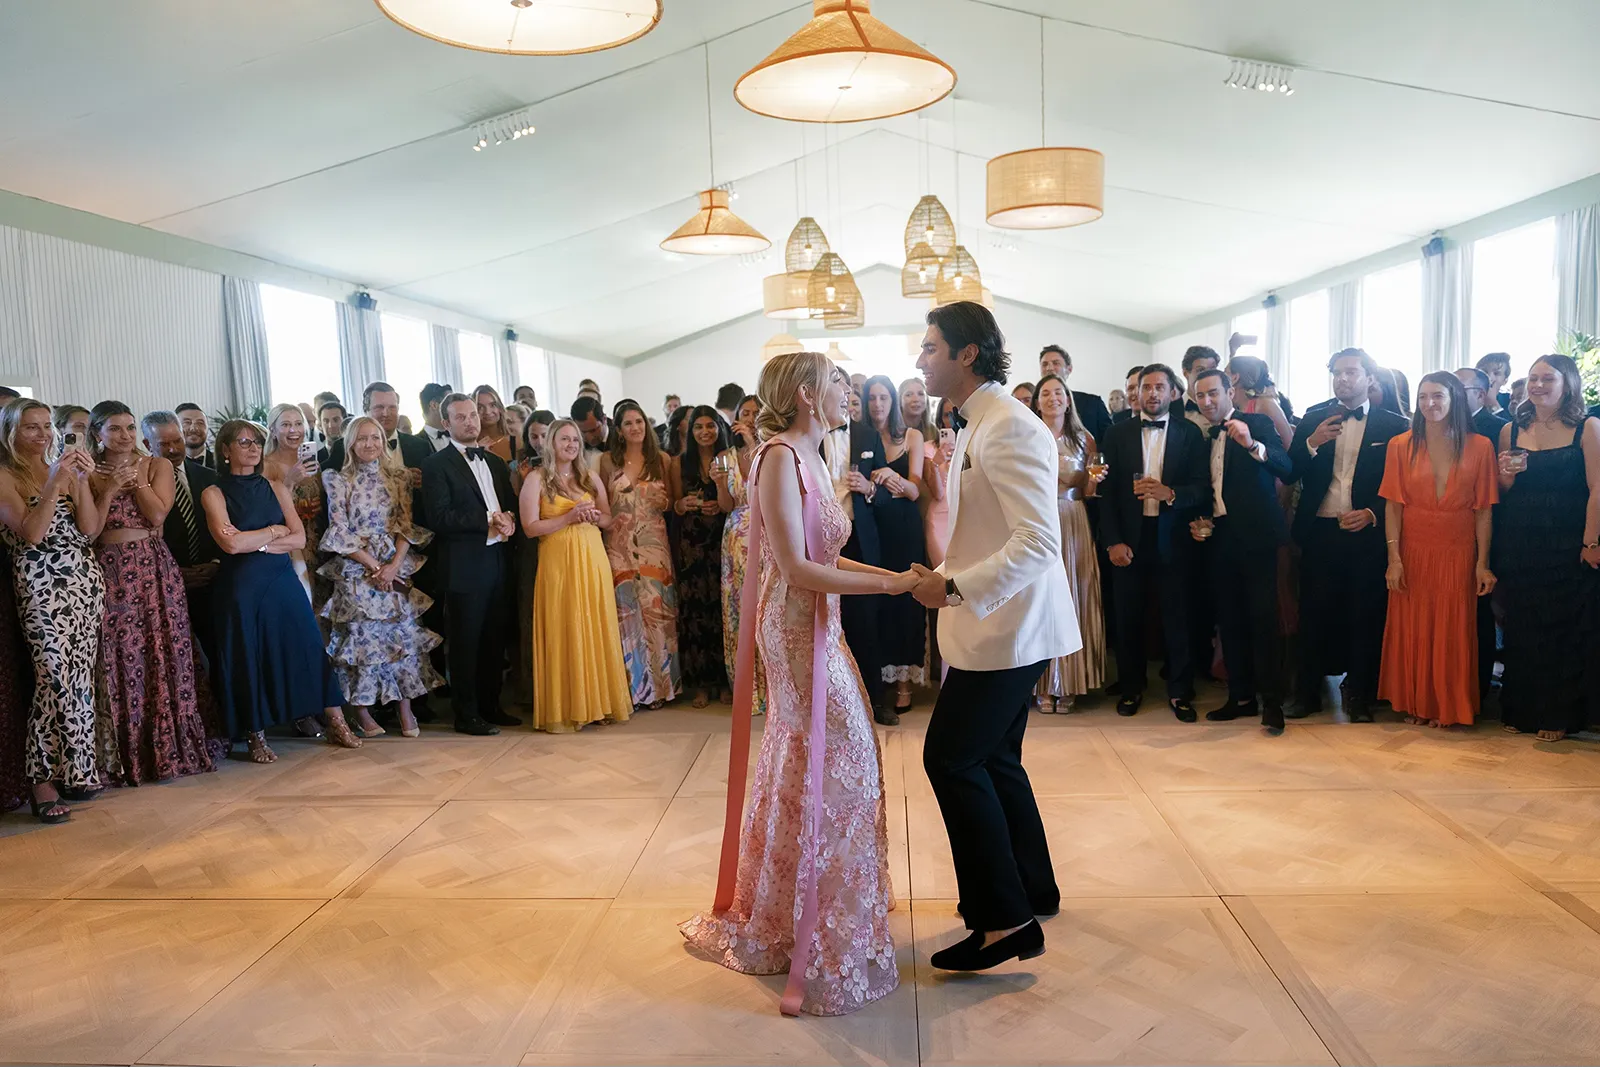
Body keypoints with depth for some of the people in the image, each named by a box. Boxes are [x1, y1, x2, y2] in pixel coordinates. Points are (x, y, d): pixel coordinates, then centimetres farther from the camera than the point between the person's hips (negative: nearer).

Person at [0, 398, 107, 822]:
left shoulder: (66, 472, 15)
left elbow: (90, 530, 5)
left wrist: (82, 481, -6)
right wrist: (55, 481, -18)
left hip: (86, 579, 6)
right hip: (41, 584, -5)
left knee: (81, 678, 4)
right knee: (56, 679, -11)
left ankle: (74, 771, 11)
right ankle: (43, 779, -3)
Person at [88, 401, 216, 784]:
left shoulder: (157, 465, 7)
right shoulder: (87, 474, 5)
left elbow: (158, 514, -6)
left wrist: (136, 479, -8)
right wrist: (109, 488, -13)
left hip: (154, 568, 1)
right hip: (111, 572, -1)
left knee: (164, 653, 1)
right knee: (122, 659, -1)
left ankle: (172, 747, 11)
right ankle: (129, 756, 9)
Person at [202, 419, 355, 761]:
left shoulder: (276, 488, 10)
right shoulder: (214, 494, -1)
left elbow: (299, 538, 0)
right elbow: (230, 543, -15)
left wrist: (255, 543, -10)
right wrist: (274, 531, -5)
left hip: (282, 581, 3)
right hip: (241, 587, -3)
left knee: (304, 646, 4)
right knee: (248, 656, 3)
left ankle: (336, 724, 9)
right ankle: (255, 736, 15)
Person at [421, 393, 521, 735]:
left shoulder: (495, 461, 18)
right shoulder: (437, 464, -4)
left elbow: (510, 503, 21)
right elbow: (441, 517, -14)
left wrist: (509, 519, -2)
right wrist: (489, 520, -16)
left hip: (496, 562, 6)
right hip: (464, 566, -6)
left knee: (494, 640, 12)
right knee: (465, 642, 1)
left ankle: (490, 706, 24)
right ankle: (466, 714, 10)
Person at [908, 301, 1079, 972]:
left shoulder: (1009, 428, -18)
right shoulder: (978, 426, 14)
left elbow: (1038, 541, -26)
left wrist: (957, 588, -30)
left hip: (1007, 625, -10)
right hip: (997, 623, 10)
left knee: (951, 757, -7)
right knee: (992, 758, 17)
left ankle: (1005, 919, 2)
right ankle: (1033, 890, 32)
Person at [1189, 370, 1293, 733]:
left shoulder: (1257, 424, -3)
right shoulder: (1204, 438, 14)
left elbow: (1286, 467, -20)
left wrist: (1252, 444, -36)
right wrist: (1201, 521, 4)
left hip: (1255, 536, -6)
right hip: (1220, 538, 6)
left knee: (1263, 619, -7)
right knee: (1229, 620, 8)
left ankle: (1272, 703, -1)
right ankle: (1242, 697, 16)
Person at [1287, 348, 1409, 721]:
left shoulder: (1392, 425, 3)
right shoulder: (1313, 418, 8)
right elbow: (1291, 473, 2)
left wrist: (1372, 514, -13)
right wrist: (1312, 443, -13)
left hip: (1366, 534, -1)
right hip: (1319, 533, 1)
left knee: (1365, 617, 4)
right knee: (1314, 614, 3)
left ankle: (1358, 696, 16)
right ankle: (1308, 692, 13)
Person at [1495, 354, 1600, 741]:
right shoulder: (1511, 431, 6)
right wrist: (1507, 475, -9)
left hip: (1568, 548, -3)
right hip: (1519, 547, 3)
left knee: (1566, 629, 4)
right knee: (1521, 629, 9)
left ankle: (1558, 714, 15)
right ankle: (1522, 709, 20)